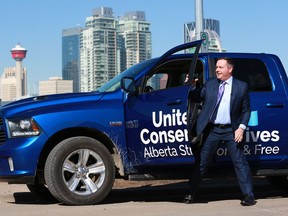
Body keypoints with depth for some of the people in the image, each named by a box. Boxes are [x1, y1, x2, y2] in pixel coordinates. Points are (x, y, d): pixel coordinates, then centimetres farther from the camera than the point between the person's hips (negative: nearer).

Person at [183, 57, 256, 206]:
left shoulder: (241, 87, 2)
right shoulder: (209, 84, 7)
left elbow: (246, 110, 4)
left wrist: (241, 128, -6)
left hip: (231, 131, -1)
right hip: (211, 130, 2)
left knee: (240, 162, -1)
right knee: (201, 162, 6)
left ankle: (248, 195, 5)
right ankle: (191, 193, 16)